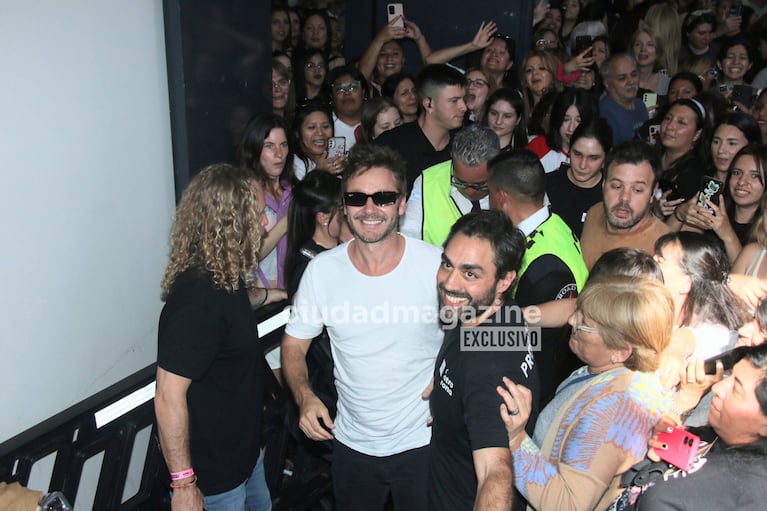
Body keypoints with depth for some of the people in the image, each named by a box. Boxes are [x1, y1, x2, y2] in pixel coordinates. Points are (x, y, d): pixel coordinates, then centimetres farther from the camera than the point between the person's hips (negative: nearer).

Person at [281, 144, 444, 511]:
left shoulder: (437, 265, -14)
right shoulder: (322, 270, -9)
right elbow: (294, 345, 2)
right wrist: (305, 397, -15)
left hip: (422, 443, -2)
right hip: (351, 442, 2)